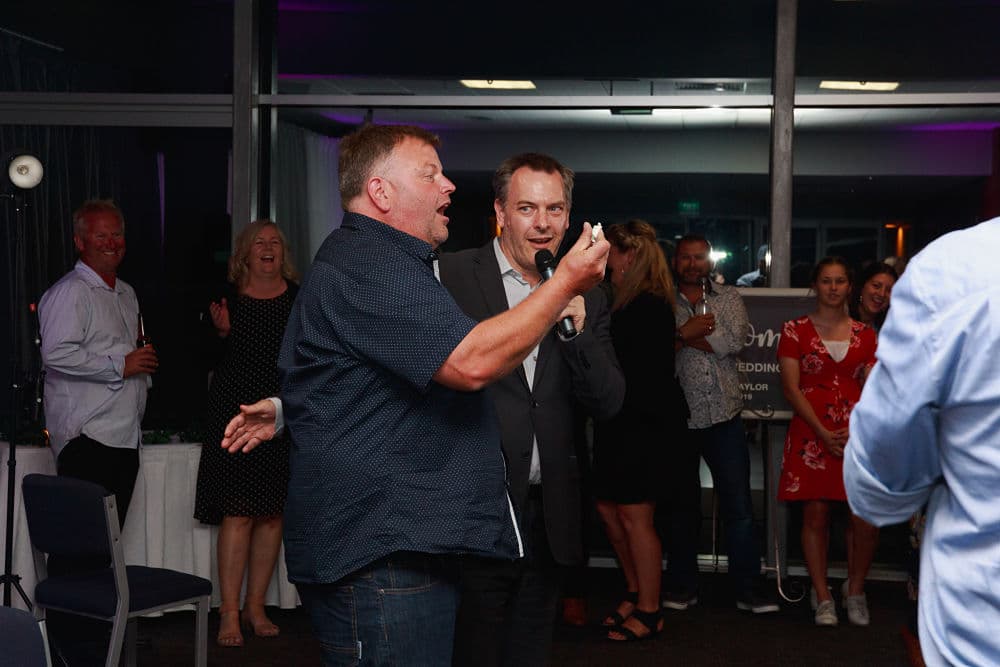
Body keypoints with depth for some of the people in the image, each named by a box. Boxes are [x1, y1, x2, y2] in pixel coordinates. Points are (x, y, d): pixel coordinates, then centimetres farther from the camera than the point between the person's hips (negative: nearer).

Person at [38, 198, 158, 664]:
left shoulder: (126, 294, 21)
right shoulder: (69, 293, -8)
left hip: (124, 434, 9)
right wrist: (121, 365, -17)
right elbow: (57, 354, -21)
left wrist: (144, 370, 15)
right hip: (86, 435, -9)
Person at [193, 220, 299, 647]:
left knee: (272, 515, 6)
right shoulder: (228, 299, 1)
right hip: (236, 415, -3)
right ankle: (229, 614, 0)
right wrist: (221, 333, -14)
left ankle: (255, 607, 17)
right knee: (237, 514, -7)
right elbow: (213, 362, 3)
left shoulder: (298, 299, 8)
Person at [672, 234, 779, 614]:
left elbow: (734, 341, -10)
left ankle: (748, 589, 8)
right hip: (680, 418, 0)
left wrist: (683, 335, -9)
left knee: (739, 506, 1)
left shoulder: (729, 299, 8)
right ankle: (682, 586, 22)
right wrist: (687, 331, -16)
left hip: (724, 416, 0)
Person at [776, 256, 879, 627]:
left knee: (865, 519, -7)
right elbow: (791, 388, -2)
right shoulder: (796, 330, 4)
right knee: (815, 514, -2)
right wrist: (824, 434, -10)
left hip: (858, 436, 2)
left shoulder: (865, 333, 12)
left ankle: (855, 590, 15)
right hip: (811, 433, -1)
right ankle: (822, 598, 12)